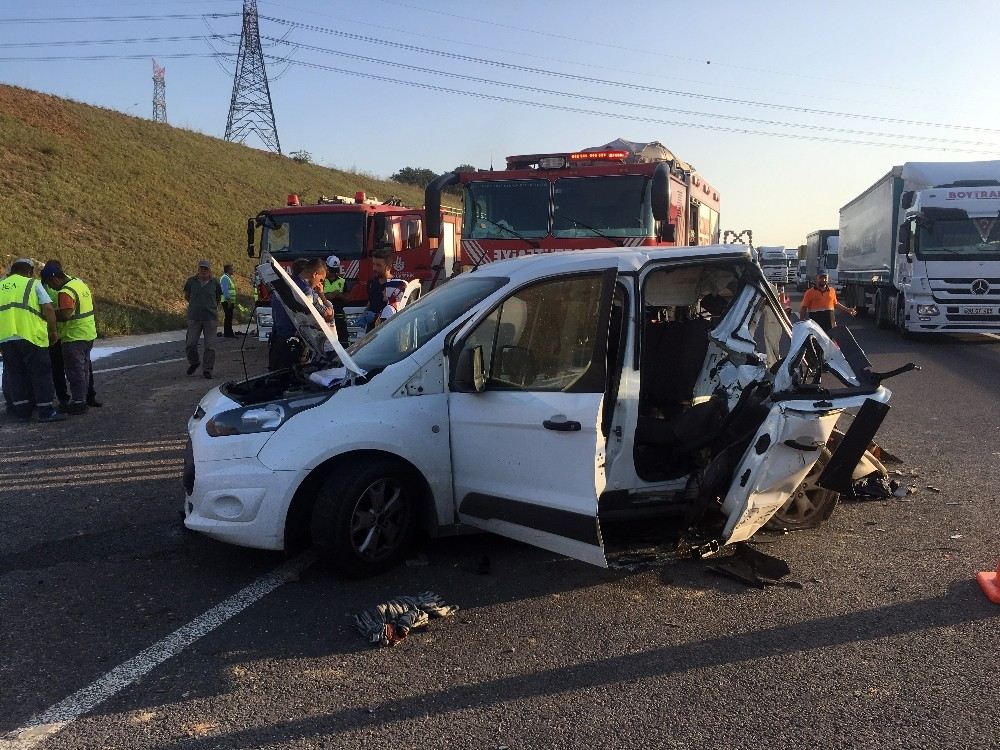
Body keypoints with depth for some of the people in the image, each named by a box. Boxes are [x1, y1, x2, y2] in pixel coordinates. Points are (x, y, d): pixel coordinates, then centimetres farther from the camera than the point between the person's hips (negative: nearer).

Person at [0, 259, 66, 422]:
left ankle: (21, 412, 17)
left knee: (15, 374, 13)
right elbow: (48, 308, -5)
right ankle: (46, 412, 4)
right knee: (41, 373, 3)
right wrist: (53, 331, 5)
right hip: (30, 335, -5)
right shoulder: (33, 284, 6)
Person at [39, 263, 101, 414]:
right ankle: (89, 397, 31)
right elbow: (91, 303, 18)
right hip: (89, 334, 10)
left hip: (74, 337, -9)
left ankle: (78, 403, 3)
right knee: (85, 367, 20)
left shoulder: (65, 292, -21)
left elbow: (65, 314, -31)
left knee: (75, 370, -1)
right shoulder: (80, 283, 9)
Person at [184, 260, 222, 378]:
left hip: (210, 318, -1)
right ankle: (194, 363, 27)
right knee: (190, 344, 2)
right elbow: (186, 296, 18)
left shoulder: (215, 282, 2)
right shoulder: (191, 281, 2)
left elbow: (218, 298, 18)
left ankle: (207, 369, 10)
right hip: (194, 318, 1)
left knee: (209, 345, 0)